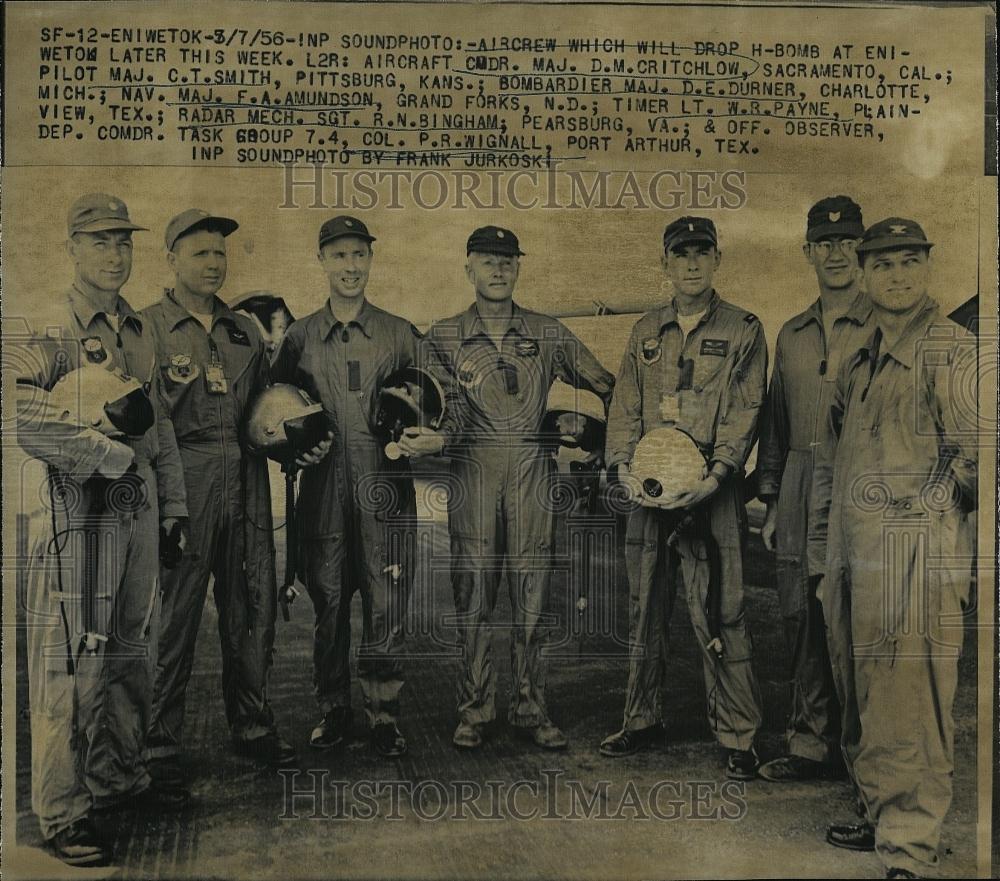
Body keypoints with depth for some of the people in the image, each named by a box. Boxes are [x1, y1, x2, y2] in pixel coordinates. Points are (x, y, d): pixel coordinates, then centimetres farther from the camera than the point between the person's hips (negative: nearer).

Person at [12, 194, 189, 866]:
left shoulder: (139, 331, 15)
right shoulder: (45, 329, -8)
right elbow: (16, 409, -22)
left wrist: (173, 504, 17)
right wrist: (101, 443, -20)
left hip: (139, 508, 7)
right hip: (77, 511, -7)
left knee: (132, 654, 16)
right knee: (72, 662, -2)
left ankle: (121, 778, 31)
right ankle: (63, 813, 9)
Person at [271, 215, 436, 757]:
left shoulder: (399, 334, 8)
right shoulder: (300, 336, 10)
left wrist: (424, 437, -9)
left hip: (385, 487, -1)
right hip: (323, 487, 1)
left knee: (385, 603, -1)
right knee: (328, 601, 7)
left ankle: (383, 714, 10)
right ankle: (332, 710, 19)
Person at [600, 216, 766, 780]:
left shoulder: (743, 330, 3)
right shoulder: (646, 332, 15)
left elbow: (745, 410, -4)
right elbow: (626, 406, 13)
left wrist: (715, 475, -17)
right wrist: (624, 465, -4)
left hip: (711, 491, -4)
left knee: (720, 613, -7)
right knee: (647, 608, 11)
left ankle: (740, 737, 2)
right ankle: (643, 720, 24)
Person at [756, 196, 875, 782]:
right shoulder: (791, 335, 17)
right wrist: (772, 503, 15)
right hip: (800, 493, 5)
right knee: (801, 618, 7)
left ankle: (860, 749, 7)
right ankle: (812, 742, 18)